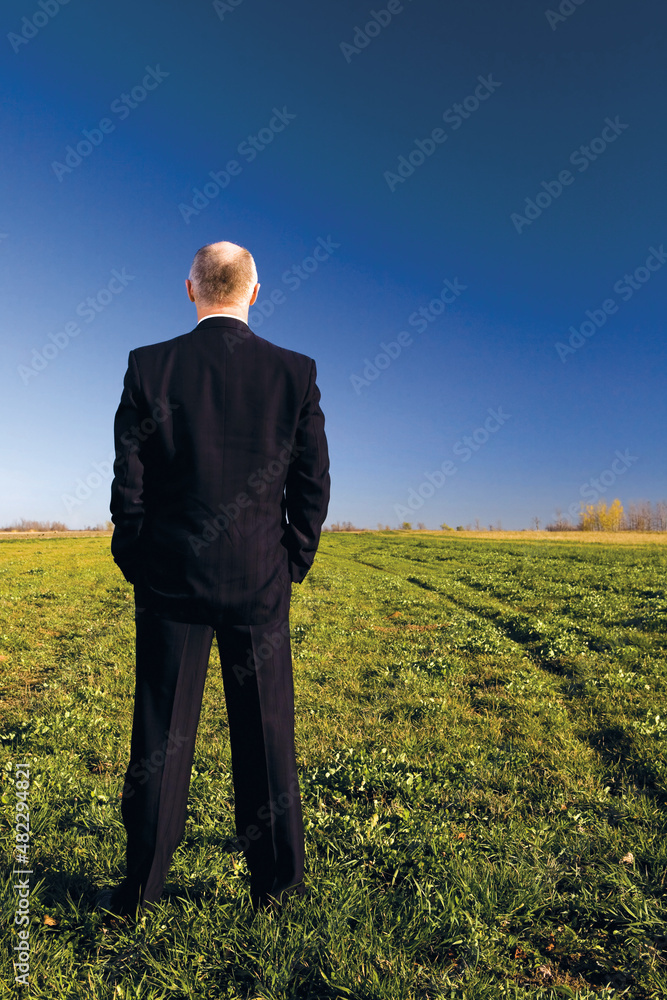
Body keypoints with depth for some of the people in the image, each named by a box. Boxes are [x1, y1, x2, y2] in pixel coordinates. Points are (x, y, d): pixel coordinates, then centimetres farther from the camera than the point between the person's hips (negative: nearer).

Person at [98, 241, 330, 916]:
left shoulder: (148, 367, -5)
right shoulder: (296, 372, -3)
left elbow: (128, 483, -4)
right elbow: (313, 485, -2)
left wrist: (136, 566, 9)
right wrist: (291, 566, 9)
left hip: (171, 580, 0)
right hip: (260, 582, 1)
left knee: (160, 737, 12)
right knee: (266, 734, 13)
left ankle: (141, 888, 28)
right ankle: (276, 881, 29)